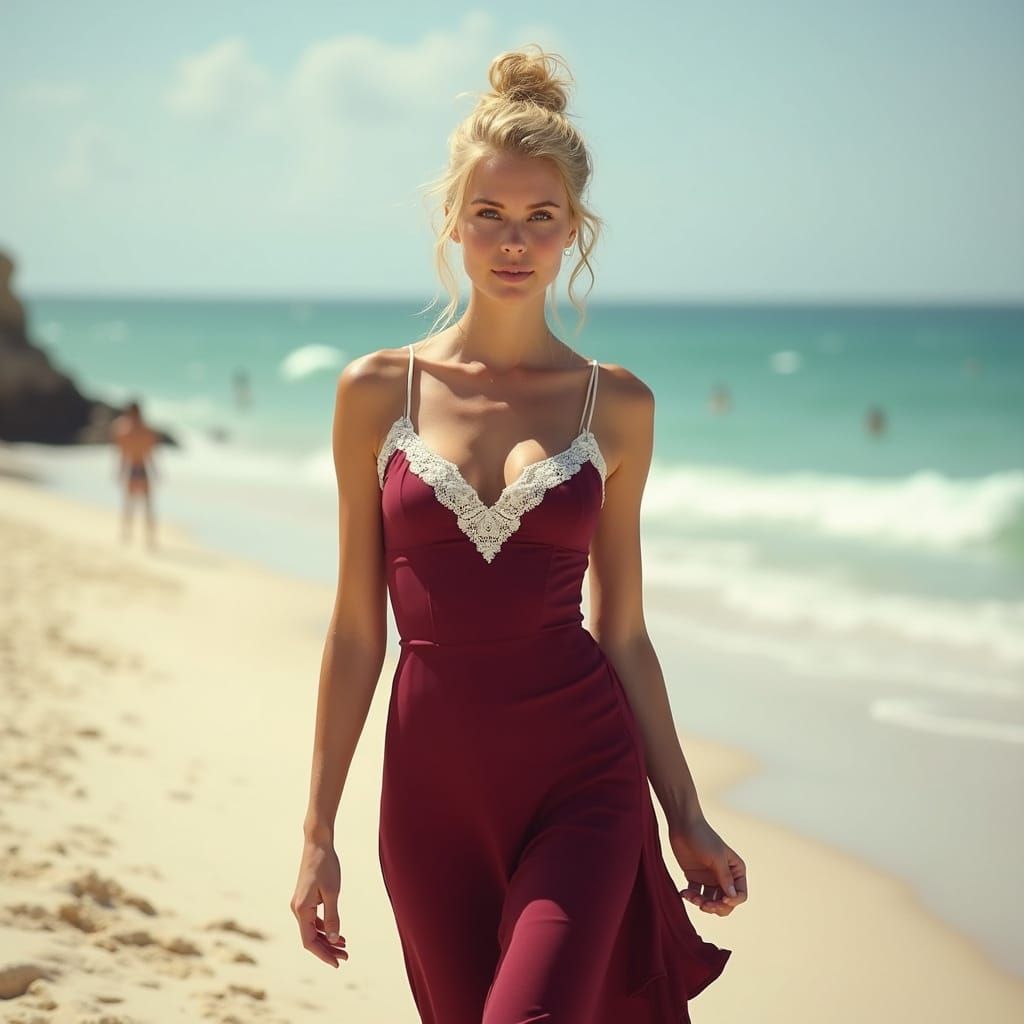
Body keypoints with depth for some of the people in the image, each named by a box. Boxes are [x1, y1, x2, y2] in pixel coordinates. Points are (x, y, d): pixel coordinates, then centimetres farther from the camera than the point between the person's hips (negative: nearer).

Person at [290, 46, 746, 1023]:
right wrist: (318, 833, 4)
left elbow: (621, 629, 10)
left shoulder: (616, 405, 3)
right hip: (433, 785, 2)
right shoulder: (377, 391, 3)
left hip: (582, 774, -1)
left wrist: (687, 818, 11)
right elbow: (356, 628, 5)